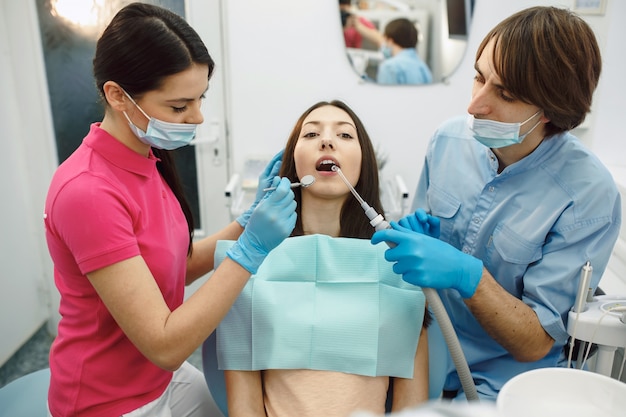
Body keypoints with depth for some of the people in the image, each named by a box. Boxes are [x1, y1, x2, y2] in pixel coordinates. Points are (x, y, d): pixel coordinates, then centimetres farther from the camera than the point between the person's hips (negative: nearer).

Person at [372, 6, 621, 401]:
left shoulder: (590, 194, -18)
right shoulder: (450, 138, -6)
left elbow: (535, 343, -16)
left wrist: (467, 275, -32)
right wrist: (416, 239, -14)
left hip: (497, 382, -3)